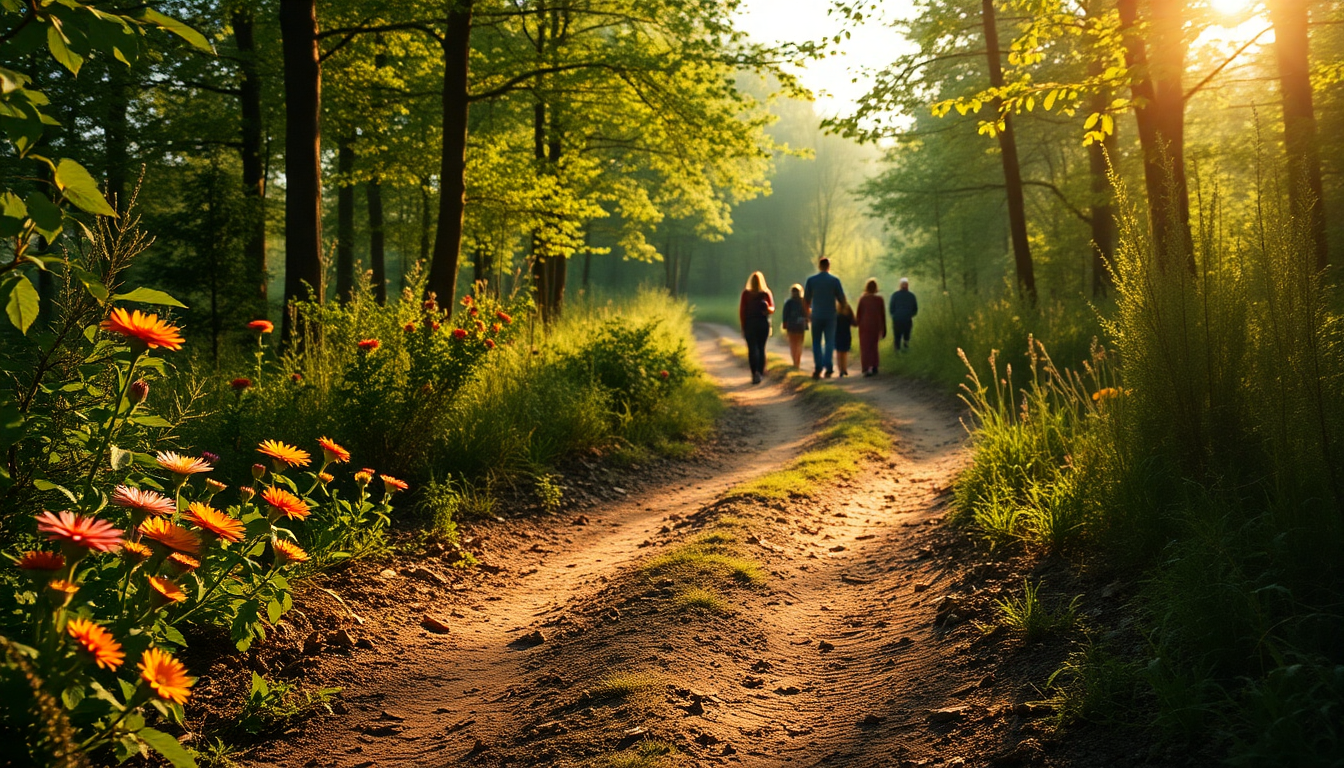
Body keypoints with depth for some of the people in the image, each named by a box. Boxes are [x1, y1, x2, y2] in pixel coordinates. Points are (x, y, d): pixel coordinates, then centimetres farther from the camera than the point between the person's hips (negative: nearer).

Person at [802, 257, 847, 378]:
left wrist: (808, 313, 17)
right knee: (829, 342, 7)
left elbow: (806, 300, 3)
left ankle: (818, 368, -3)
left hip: (816, 315, 1)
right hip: (830, 316, 0)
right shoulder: (834, 280, -4)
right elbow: (842, 299, -2)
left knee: (816, 342, 8)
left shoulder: (811, 280, -1)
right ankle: (828, 368, 0)